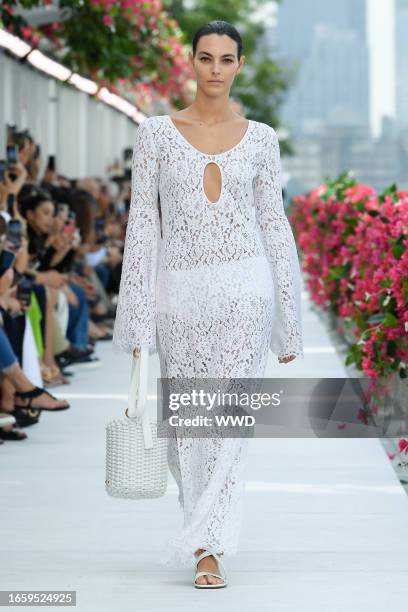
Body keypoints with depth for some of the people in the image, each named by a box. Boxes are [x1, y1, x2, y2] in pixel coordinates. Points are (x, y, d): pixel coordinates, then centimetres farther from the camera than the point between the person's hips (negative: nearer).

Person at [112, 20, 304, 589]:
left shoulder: (259, 138, 5)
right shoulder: (156, 131, 2)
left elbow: (274, 222, 8)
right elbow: (143, 219, 0)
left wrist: (287, 317, 6)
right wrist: (139, 316, -5)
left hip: (242, 287, 0)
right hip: (180, 291, 1)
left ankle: (207, 548, -7)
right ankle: (207, 534, 29)